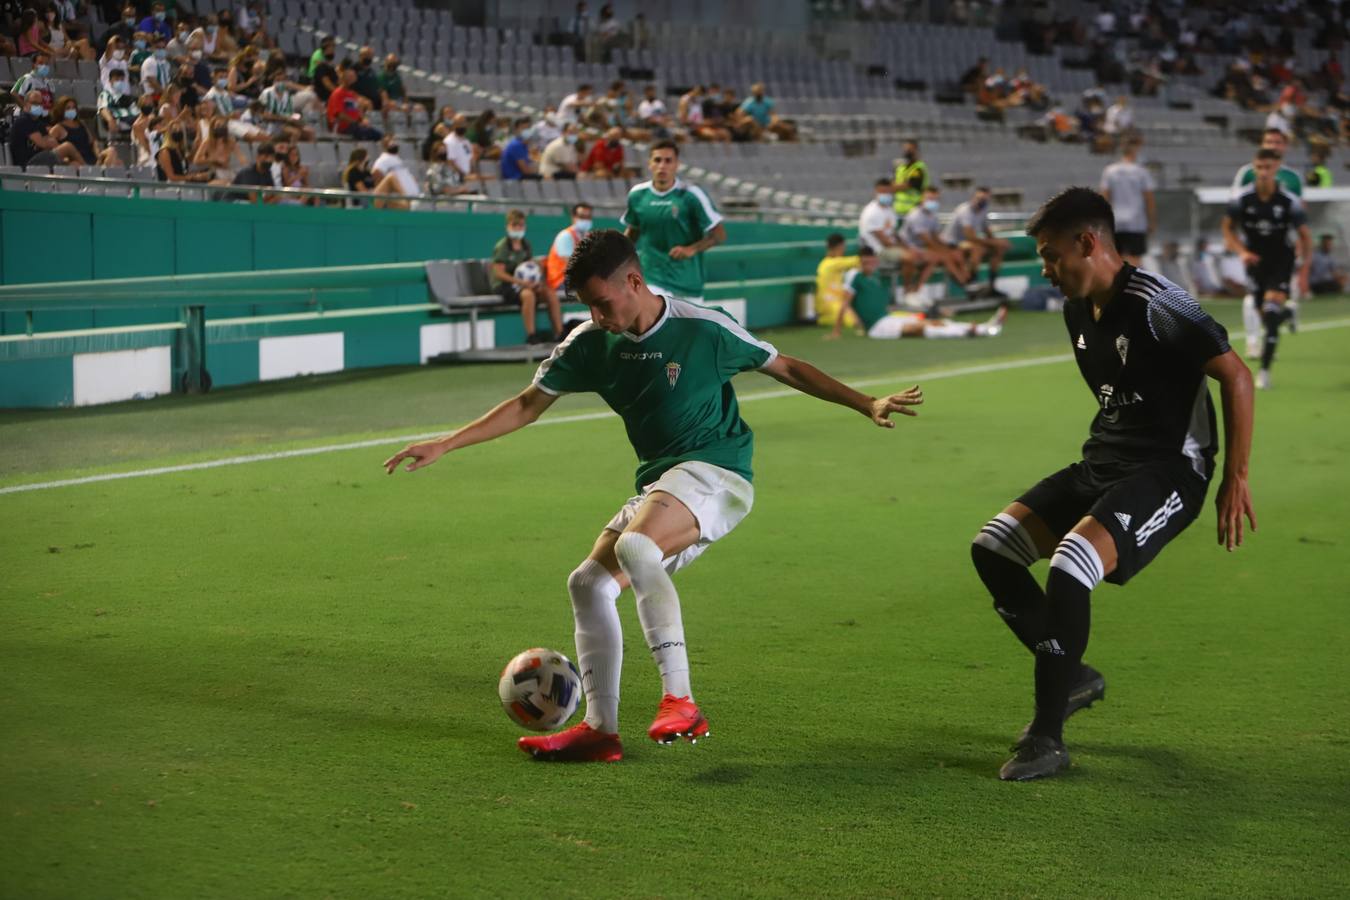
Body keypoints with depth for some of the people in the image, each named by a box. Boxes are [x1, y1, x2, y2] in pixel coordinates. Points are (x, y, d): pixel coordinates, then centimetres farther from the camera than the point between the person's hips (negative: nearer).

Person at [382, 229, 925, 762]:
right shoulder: (591, 343, 3)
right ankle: (600, 730, 5)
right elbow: (528, 405, 10)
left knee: (634, 546, -33)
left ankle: (680, 701, -32)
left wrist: (869, 405, 1)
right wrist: (445, 445, 4)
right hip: (659, 485, 7)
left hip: (715, 472, -7)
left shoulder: (703, 329, -10)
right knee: (589, 585, -4)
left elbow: (787, 369, 2)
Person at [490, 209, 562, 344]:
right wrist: (521, 282, -24)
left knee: (550, 293, -16)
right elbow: (499, 273, -14)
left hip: (525, 282, 7)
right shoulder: (501, 247, -8)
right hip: (504, 285, -7)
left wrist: (536, 281, -6)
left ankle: (559, 332, -13)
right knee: (528, 294, -37)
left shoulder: (525, 244, 13)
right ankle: (531, 335, -31)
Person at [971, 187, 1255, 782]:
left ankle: (1046, 740, -16)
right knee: (993, 548, 0)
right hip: (1103, 463, 9)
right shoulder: (1079, 310, 8)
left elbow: (1236, 375, -16)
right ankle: (1075, 677, 15)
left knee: (1068, 567, -28)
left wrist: (1235, 478, -16)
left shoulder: (1154, 306, -18)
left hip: (1168, 470, -9)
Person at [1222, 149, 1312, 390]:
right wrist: (1242, 251, -14)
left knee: (1271, 312, -20)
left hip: (1281, 260, -2)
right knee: (1266, 316, 8)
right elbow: (1228, 229, 3)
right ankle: (1285, 314, 48)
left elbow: (1305, 236, -3)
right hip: (1255, 260, 2)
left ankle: (1264, 369, -18)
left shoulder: (1290, 202, -14)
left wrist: (1304, 271, -8)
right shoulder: (1241, 199, -11)